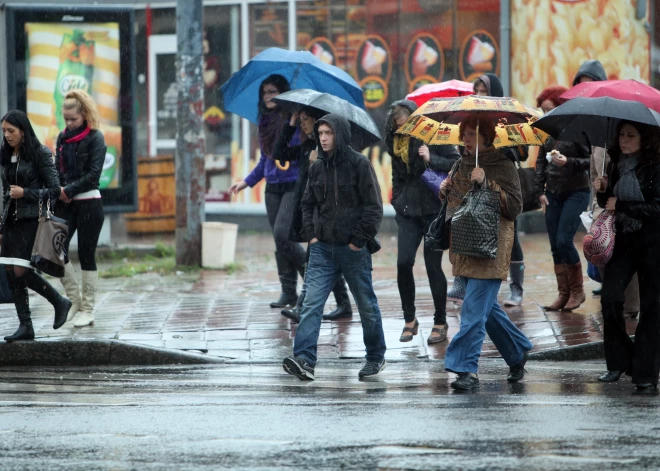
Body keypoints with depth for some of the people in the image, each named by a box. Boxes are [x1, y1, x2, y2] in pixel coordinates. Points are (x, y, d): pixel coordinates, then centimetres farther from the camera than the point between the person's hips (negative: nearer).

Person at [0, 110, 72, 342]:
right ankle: (25, 326, 3)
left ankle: (59, 302, 7)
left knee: (21, 271, -14)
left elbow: (54, 190, -6)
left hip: (33, 219, -7)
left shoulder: (40, 154, -6)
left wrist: (25, 193, -16)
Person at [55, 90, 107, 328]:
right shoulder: (63, 138, 11)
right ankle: (74, 299, 9)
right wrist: (58, 190, -8)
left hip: (89, 203, -5)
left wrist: (69, 190, -14)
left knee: (86, 255, -1)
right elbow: (57, 169, 11)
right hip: (66, 204, 5)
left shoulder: (95, 138, -5)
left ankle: (87, 309, 5)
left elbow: (93, 174, -12)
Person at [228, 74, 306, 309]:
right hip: (273, 188, 7)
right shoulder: (265, 122, 14)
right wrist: (247, 182, 19)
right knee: (280, 239, 4)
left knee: (282, 233, -18)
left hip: (295, 185, -7)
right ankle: (288, 292, 7)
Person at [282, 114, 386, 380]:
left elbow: (374, 206, -8)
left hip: (353, 249, -4)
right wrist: (310, 233, 5)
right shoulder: (317, 168, 8)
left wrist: (359, 239, -11)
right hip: (323, 248, 4)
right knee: (312, 303, -10)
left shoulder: (359, 165, -7)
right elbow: (308, 204, 19)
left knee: (366, 304, 9)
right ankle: (304, 360, -19)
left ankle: (376, 356, 26)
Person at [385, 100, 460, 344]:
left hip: (434, 207, -4)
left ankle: (440, 323, 10)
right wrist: (397, 200, 12)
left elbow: (457, 163, -8)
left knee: (433, 265, -2)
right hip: (408, 209, 4)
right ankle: (409, 319, 7)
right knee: (403, 262, -9)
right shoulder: (396, 141, 9)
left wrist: (431, 159, -20)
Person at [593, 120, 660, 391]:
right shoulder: (616, 167, 7)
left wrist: (620, 205, -18)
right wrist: (602, 191, -3)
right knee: (610, 297, -10)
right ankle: (619, 362, 6)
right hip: (622, 242, 5)